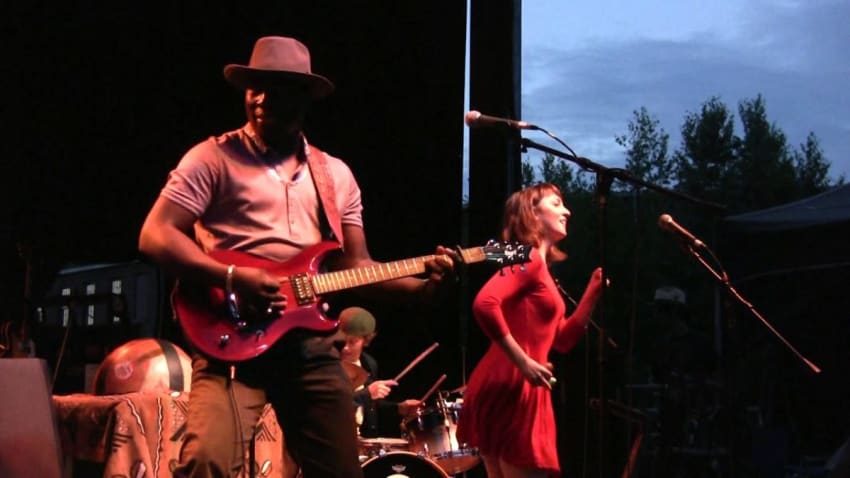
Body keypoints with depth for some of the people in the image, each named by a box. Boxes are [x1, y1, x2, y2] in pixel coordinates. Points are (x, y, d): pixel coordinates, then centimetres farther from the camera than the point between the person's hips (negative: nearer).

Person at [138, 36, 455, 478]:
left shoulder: (335, 175, 16)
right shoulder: (214, 158, 1)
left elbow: (355, 265, 15)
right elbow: (155, 236, -6)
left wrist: (420, 286, -2)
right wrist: (232, 278, -18)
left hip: (311, 344, 5)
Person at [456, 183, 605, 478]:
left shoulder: (540, 268, 20)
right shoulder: (528, 258, -8)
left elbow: (563, 340, 20)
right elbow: (484, 304, -26)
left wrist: (594, 290, 13)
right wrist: (523, 362, -24)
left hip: (517, 387, 10)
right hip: (511, 386, -10)